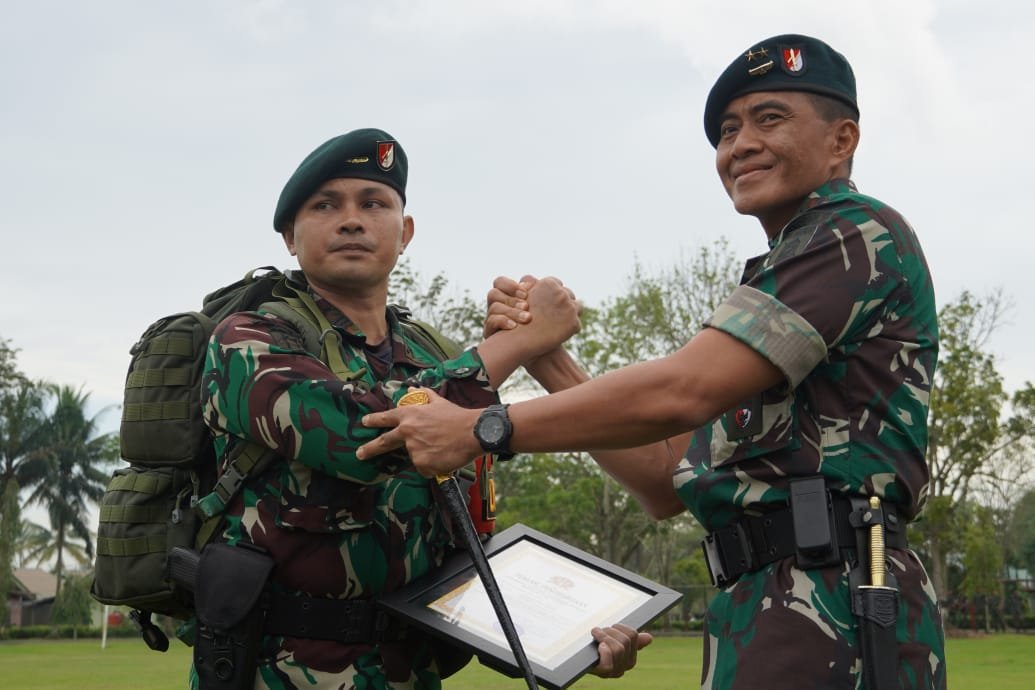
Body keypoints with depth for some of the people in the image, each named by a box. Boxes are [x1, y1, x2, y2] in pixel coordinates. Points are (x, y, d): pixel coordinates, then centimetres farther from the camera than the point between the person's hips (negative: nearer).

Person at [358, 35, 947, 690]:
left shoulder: (861, 231, -5)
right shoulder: (775, 281, 23)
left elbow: (681, 392, -18)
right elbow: (669, 483, 16)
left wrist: (483, 429, -11)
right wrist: (545, 356, 8)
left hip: (831, 617, -8)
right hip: (766, 612, 9)